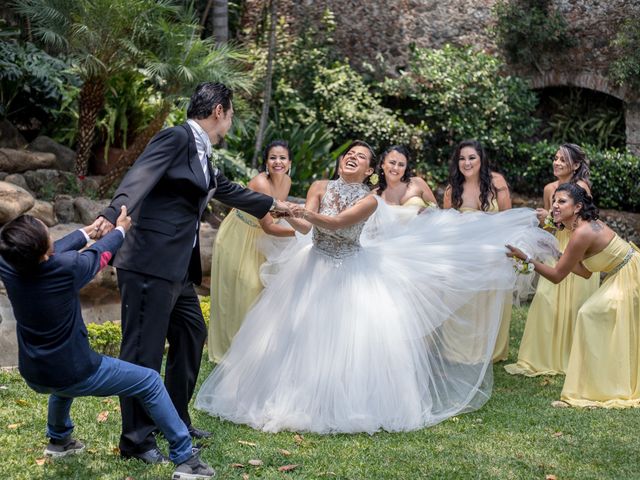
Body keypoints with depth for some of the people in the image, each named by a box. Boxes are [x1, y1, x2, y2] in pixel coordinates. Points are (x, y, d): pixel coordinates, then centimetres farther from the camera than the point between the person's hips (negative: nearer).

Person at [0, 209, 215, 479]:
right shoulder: (66, 267, -28)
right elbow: (99, 254, -4)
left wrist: (86, 231, 21)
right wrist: (119, 230, 17)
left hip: (33, 376, 6)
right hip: (73, 375, -6)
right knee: (150, 382, 9)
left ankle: (58, 440, 57)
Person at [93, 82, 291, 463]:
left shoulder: (203, 156, 18)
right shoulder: (176, 138, -10)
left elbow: (230, 191, 33)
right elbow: (139, 177, -25)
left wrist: (273, 204, 46)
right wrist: (112, 216, -41)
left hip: (178, 270, 11)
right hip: (150, 265, -11)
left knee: (192, 337, 20)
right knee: (144, 350, -4)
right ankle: (137, 440, 5)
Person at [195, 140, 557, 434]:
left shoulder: (370, 200, -9)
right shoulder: (320, 187, -2)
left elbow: (336, 223, -25)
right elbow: (304, 226, -14)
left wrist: (306, 212, -40)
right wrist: (287, 214, -35)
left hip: (352, 275, -2)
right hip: (314, 269, 2)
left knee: (358, 336, -7)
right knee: (301, 335, 0)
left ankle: (355, 406, 7)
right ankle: (299, 399, 14)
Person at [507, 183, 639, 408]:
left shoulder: (582, 233, -25)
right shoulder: (588, 224, 4)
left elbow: (557, 275, -19)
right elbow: (585, 271, 7)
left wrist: (525, 257, -19)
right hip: (622, 277, 9)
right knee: (591, 314, 11)